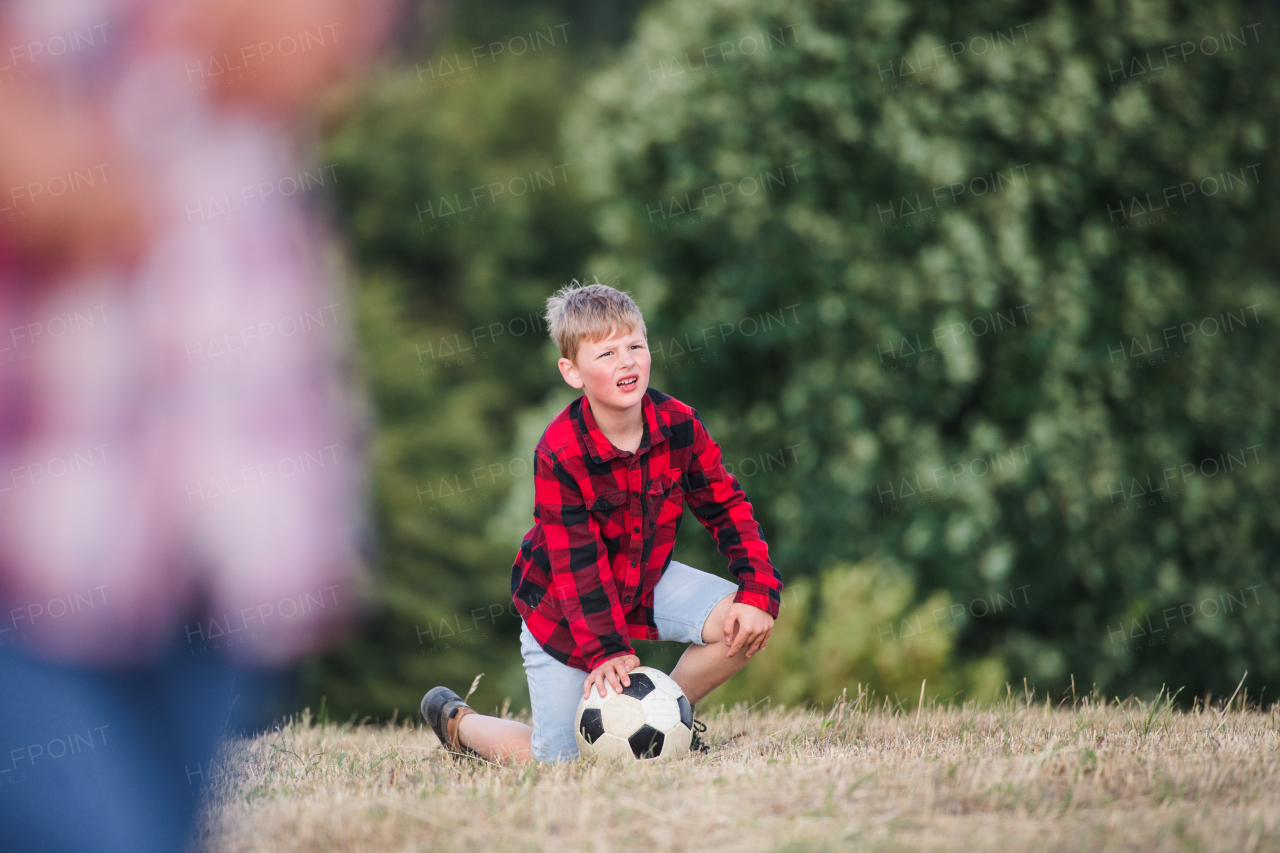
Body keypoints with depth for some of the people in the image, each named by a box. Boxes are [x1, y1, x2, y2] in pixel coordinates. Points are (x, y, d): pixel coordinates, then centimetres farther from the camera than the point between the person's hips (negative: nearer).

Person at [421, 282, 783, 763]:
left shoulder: (678, 424, -15)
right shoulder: (559, 453, -28)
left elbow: (726, 507, -5)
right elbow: (577, 561, -26)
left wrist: (758, 593, -17)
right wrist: (606, 650, -31)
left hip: (646, 579, 5)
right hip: (563, 603, -5)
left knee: (745, 623, -20)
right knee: (554, 761, -7)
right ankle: (456, 721, 26)